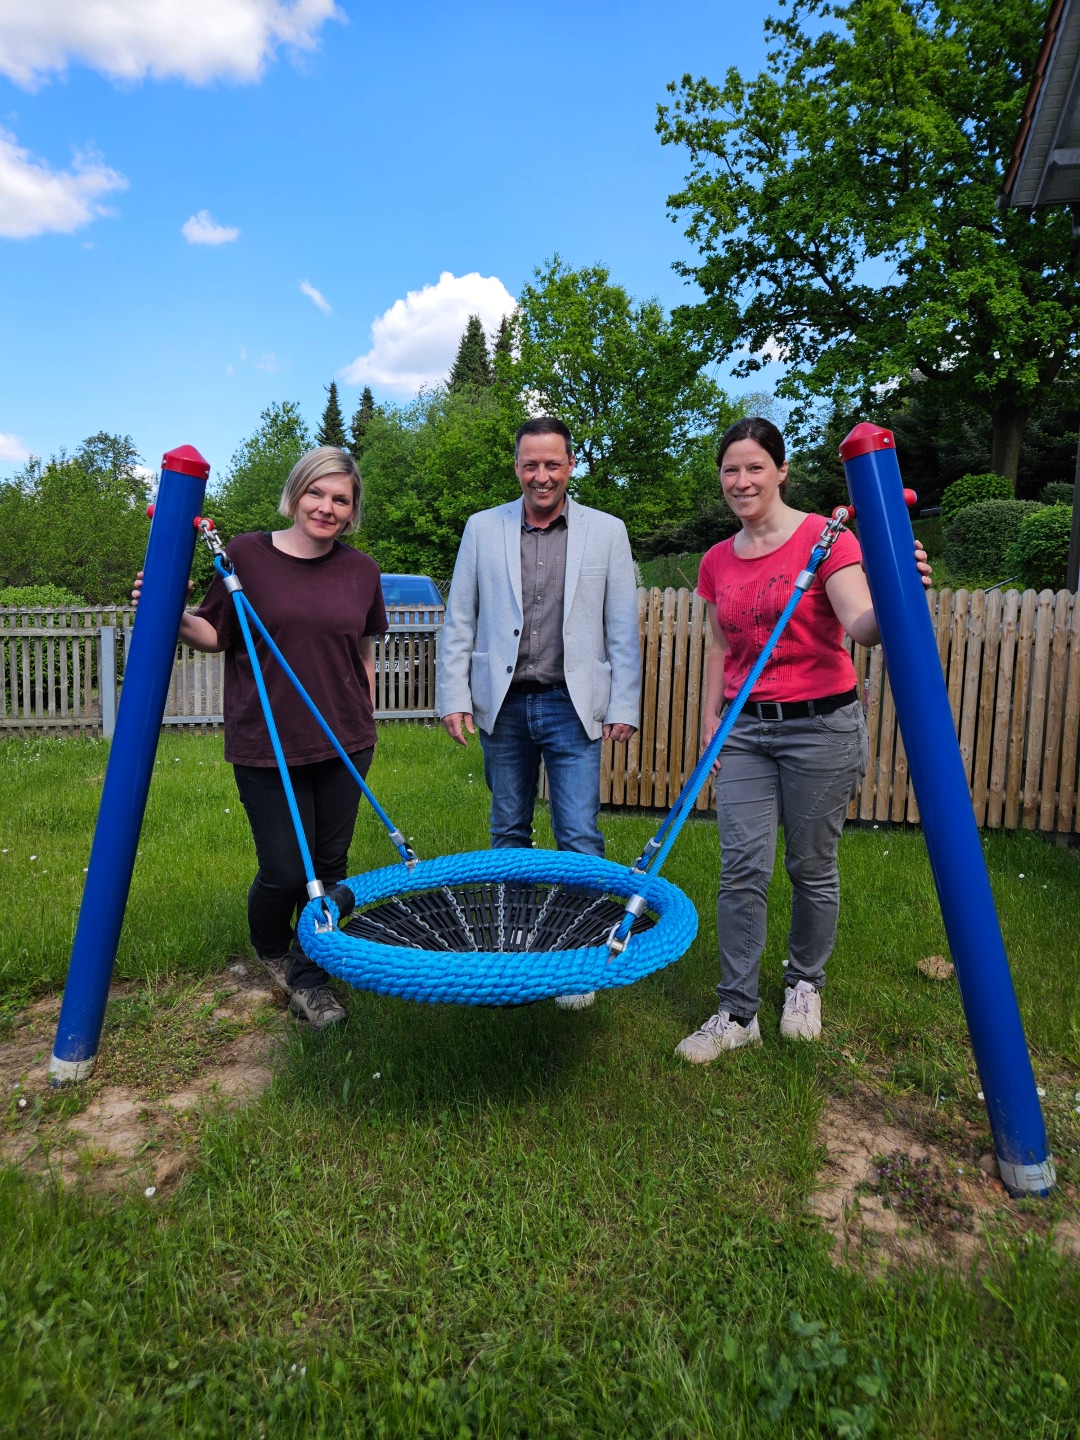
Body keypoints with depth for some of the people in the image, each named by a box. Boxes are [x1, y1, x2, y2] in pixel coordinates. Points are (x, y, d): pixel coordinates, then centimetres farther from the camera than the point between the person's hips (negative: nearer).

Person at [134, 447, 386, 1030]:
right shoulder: (246, 554, -4)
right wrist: (174, 617, -17)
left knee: (330, 865, 8)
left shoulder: (361, 570, 5)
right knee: (285, 872, 0)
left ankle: (308, 974, 30)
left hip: (344, 742, 3)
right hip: (266, 744, -3)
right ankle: (271, 954, 33)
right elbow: (216, 635, 2)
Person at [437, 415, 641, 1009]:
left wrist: (624, 707, -1)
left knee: (580, 839, -2)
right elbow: (458, 622, 8)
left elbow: (623, 630, 4)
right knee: (508, 833, 12)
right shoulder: (483, 528, 7)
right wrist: (454, 698, 1)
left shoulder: (607, 532, 4)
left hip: (572, 706, -2)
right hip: (502, 706, 2)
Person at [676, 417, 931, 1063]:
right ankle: (738, 1012, 12)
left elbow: (862, 626, -18)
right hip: (746, 731, 4)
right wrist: (711, 725, 12)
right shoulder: (717, 561, 10)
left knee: (813, 867, 7)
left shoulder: (825, 536, -6)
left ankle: (805, 984, 32)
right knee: (742, 870, -1)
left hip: (820, 724, -4)